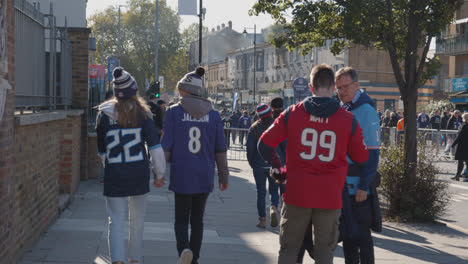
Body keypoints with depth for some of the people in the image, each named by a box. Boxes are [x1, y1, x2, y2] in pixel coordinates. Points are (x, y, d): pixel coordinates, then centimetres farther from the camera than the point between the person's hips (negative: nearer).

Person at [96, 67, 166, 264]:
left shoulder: (104, 114, 0)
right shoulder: (143, 113, -4)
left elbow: (101, 150, 9)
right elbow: (155, 147, -7)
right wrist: (159, 173, 2)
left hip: (114, 176, 0)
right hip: (139, 174, 0)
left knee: (116, 220, -1)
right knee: (137, 220, 16)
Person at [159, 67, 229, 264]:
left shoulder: (174, 112, -4)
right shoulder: (213, 115, 3)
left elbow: (166, 147, -5)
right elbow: (220, 149, 5)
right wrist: (223, 176, 13)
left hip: (182, 176, -2)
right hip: (205, 177, 3)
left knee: (181, 219, 6)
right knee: (197, 220, 14)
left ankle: (184, 248, -20)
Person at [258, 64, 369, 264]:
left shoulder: (293, 113, -1)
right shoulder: (348, 119, -1)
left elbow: (265, 144, 0)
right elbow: (361, 157, 7)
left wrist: (278, 169, 14)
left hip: (297, 194, 0)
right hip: (330, 196, 0)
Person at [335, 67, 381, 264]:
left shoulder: (366, 111, -10)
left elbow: (372, 153, -14)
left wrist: (364, 186, -18)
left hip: (358, 187, -7)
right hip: (341, 185, 7)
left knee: (361, 236, -2)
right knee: (346, 234, 13)